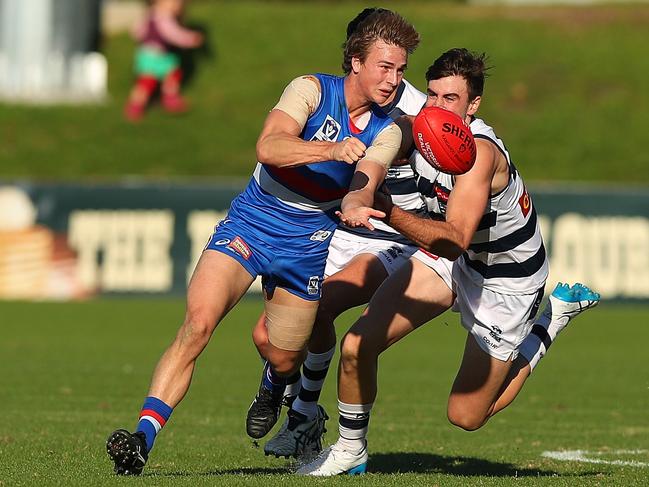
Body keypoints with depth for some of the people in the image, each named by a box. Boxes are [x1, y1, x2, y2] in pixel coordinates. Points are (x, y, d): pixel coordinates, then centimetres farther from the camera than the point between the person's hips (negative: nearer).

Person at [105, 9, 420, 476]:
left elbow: (365, 181, -19)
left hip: (306, 247, 4)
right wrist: (331, 150, -43)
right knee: (198, 324, -24)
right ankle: (143, 437, -27)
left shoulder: (386, 132, -1)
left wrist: (356, 205, -43)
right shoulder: (312, 90, -12)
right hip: (249, 225, -4)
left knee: (284, 359, 14)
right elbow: (269, 146, -28)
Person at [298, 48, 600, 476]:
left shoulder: (480, 151, -35)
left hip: (505, 281, -6)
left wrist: (391, 214, -56)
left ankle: (554, 316, 19)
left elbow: (455, 239, -44)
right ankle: (350, 452, 14)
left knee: (466, 416, 5)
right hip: (451, 258, 6)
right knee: (357, 344, -9)